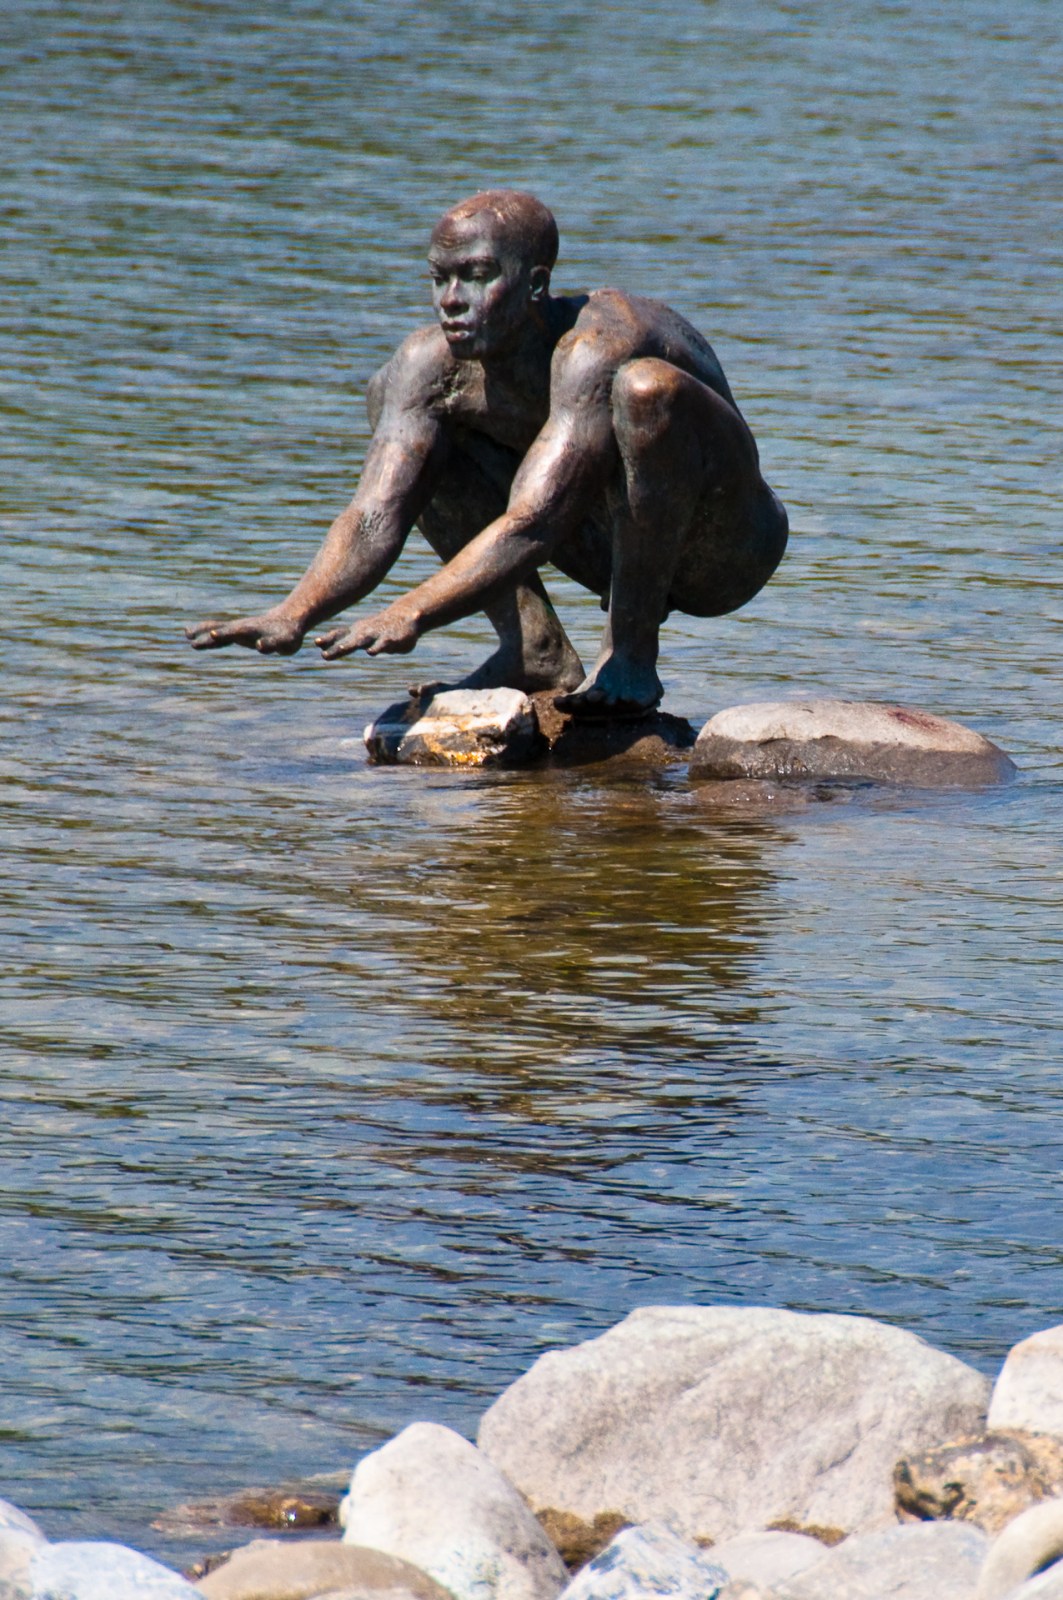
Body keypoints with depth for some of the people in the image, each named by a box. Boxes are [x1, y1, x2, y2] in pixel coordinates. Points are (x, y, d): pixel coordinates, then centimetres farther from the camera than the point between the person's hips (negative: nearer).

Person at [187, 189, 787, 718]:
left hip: (725, 552, -6)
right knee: (392, 396, -2)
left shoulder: (596, 344, -32)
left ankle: (632, 657, -20)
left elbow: (533, 524, -40)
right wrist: (296, 614, -38)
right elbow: (376, 518, -20)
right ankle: (536, 648, -5)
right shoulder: (430, 363, -13)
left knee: (648, 387, -36)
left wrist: (410, 615, -48)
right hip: (614, 550, 6)